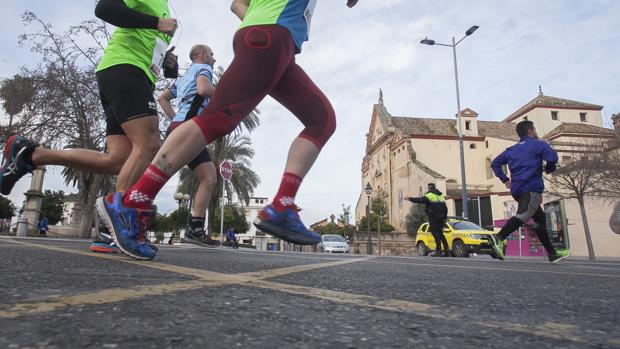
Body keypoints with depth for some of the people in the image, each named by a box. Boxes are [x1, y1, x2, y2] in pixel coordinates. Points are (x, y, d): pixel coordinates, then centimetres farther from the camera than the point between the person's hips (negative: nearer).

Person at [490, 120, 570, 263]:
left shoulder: (512, 149, 22)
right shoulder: (538, 144, 4)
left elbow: (495, 163, 19)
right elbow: (552, 157, -14)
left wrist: (505, 179, 18)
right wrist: (548, 169, 6)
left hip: (517, 189, 8)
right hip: (531, 187, -8)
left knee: (540, 218, 17)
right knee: (523, 215, -24)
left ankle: (552, 253, 23)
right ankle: (499, 238, -44)